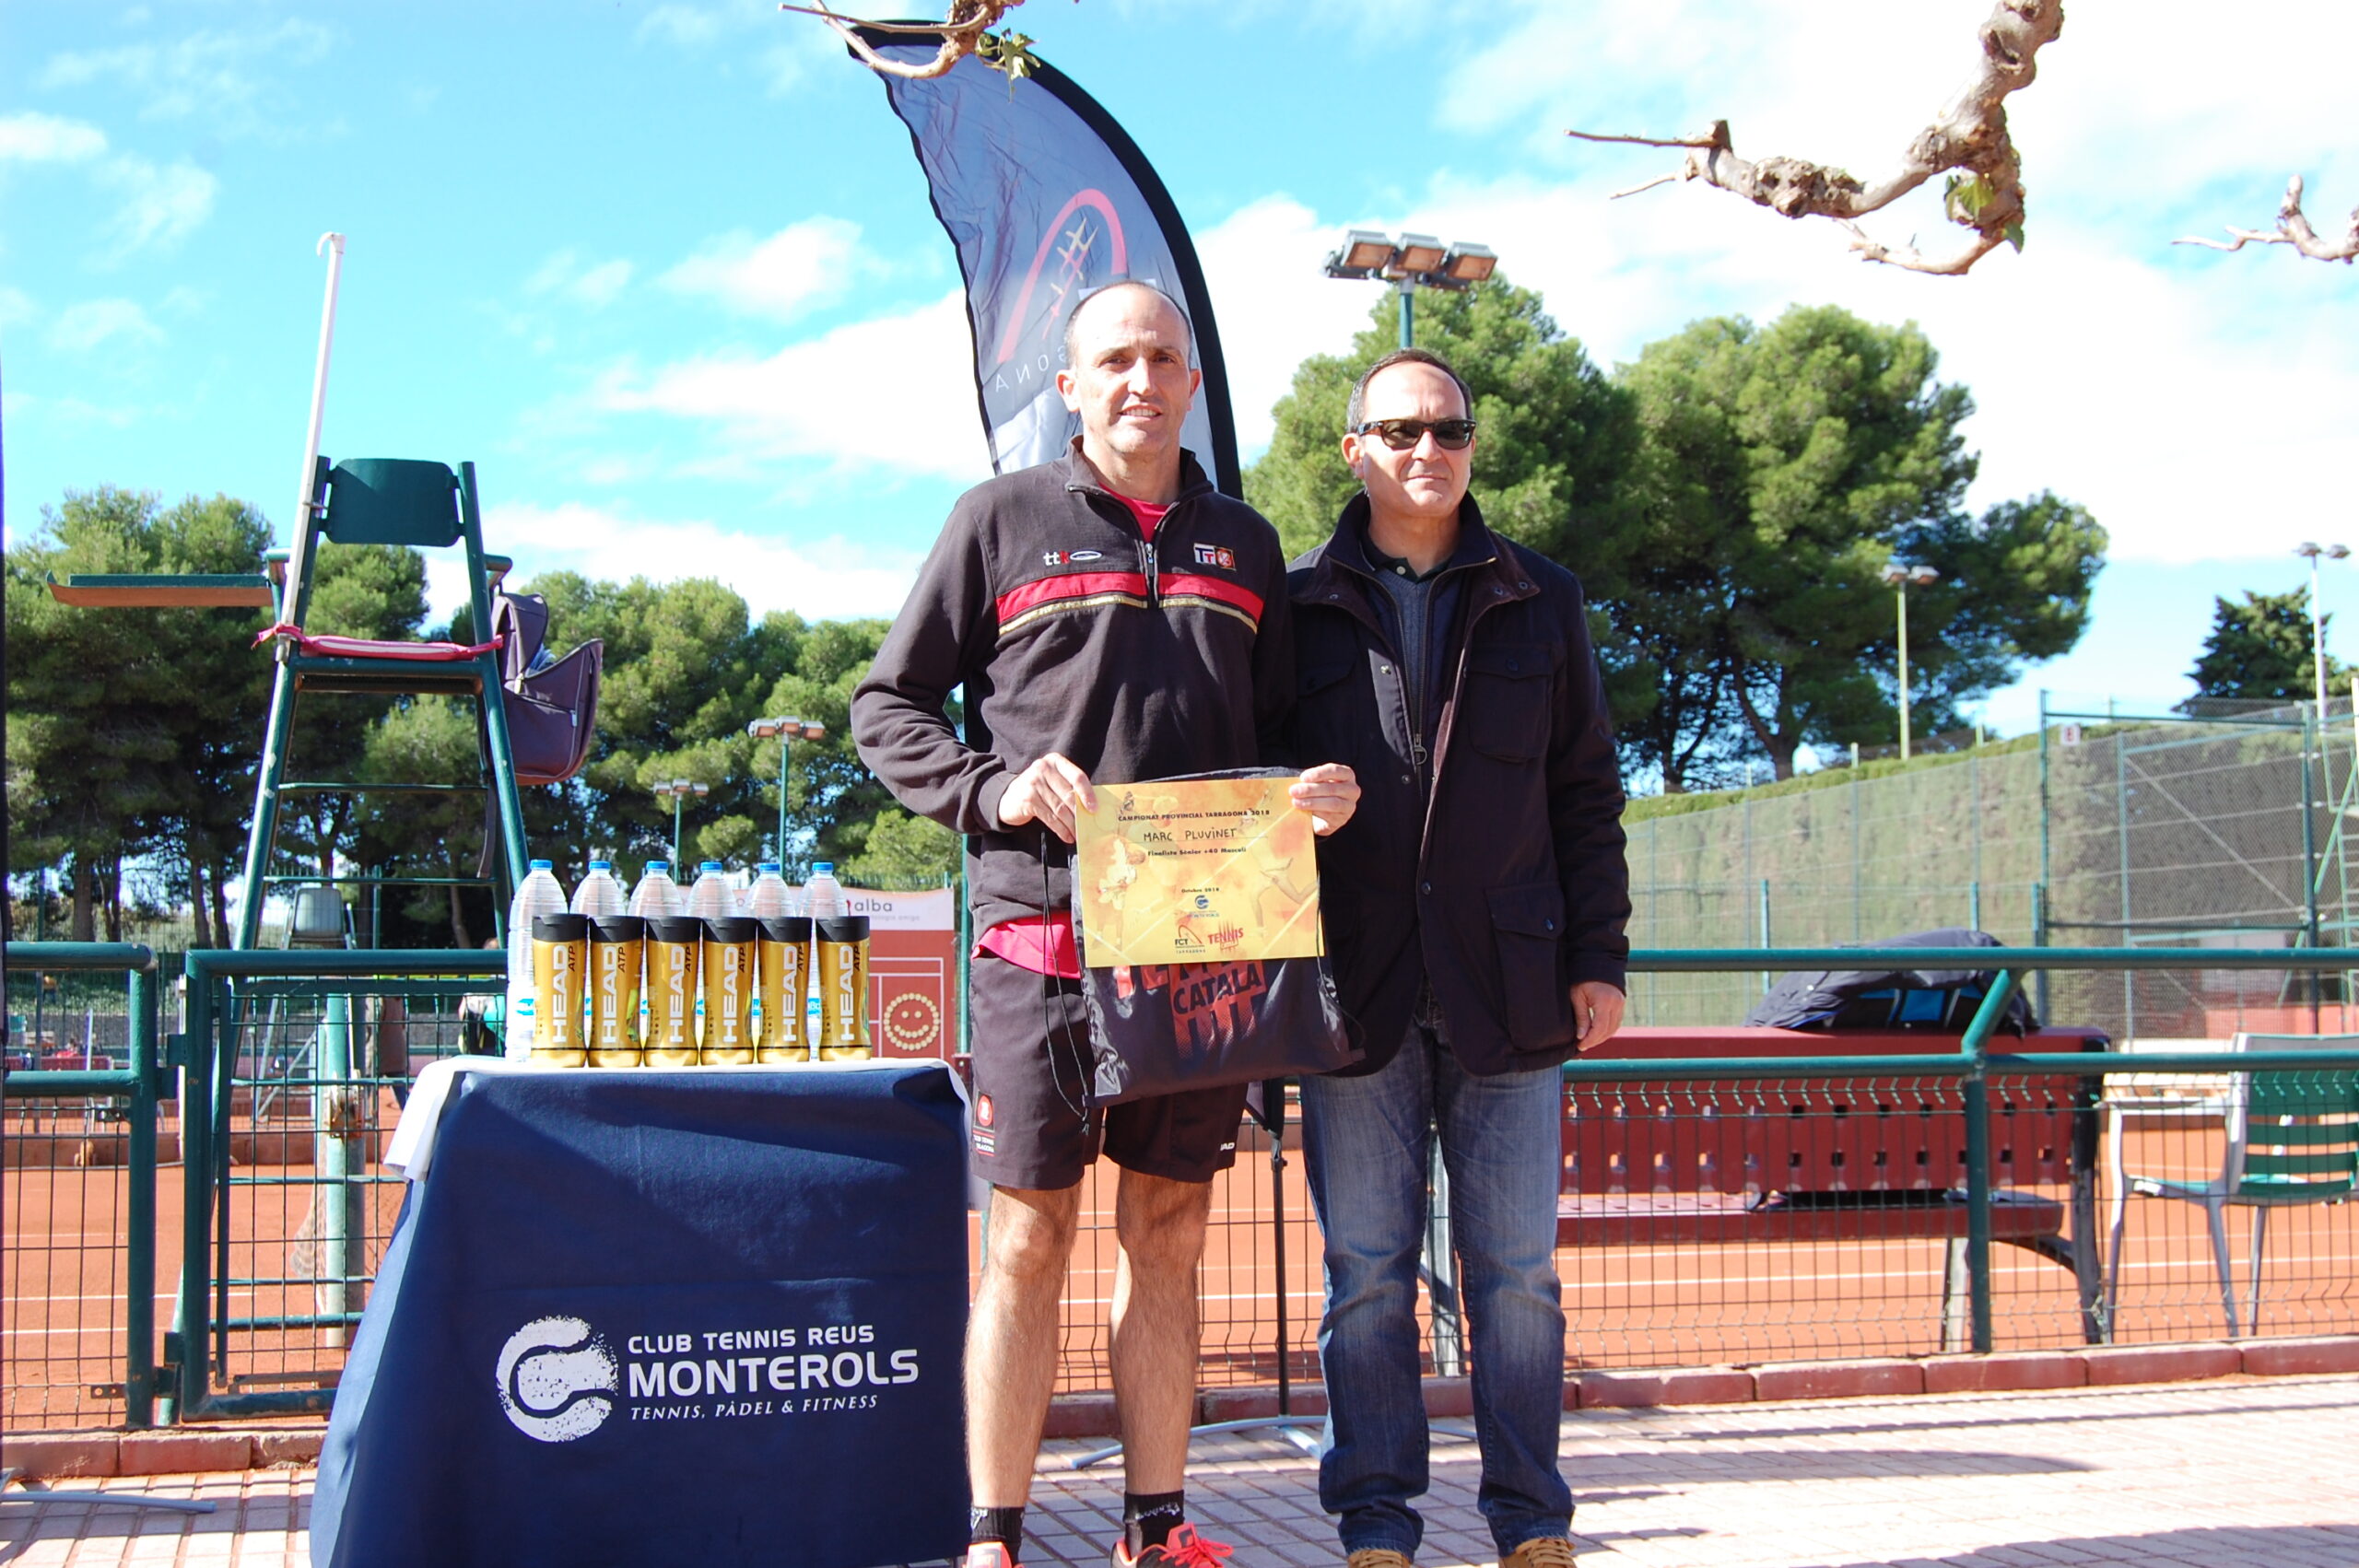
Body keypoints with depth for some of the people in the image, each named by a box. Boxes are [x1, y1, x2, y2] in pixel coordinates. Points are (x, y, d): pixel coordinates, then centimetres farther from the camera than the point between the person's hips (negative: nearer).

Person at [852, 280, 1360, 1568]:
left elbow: (1279, 728, 22)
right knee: (1030, 1234, -2)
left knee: (1168, 1230, 9)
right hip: (1040, 925, -4)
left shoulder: (1244, 544, 16)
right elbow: (888, 707, 5)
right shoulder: (1003, 520, 5)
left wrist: (1321, 788, 0)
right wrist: (992, 788, -12)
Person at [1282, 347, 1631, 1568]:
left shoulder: (1541, 603, 13)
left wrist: (1598, 958, 4)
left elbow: (1585, 793, 12)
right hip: (1352, 986, -1)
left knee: (1517, 1270, 4)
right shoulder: (1296, 607, 8)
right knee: (1366, 1272, 4)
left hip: (1507, 985, 1)